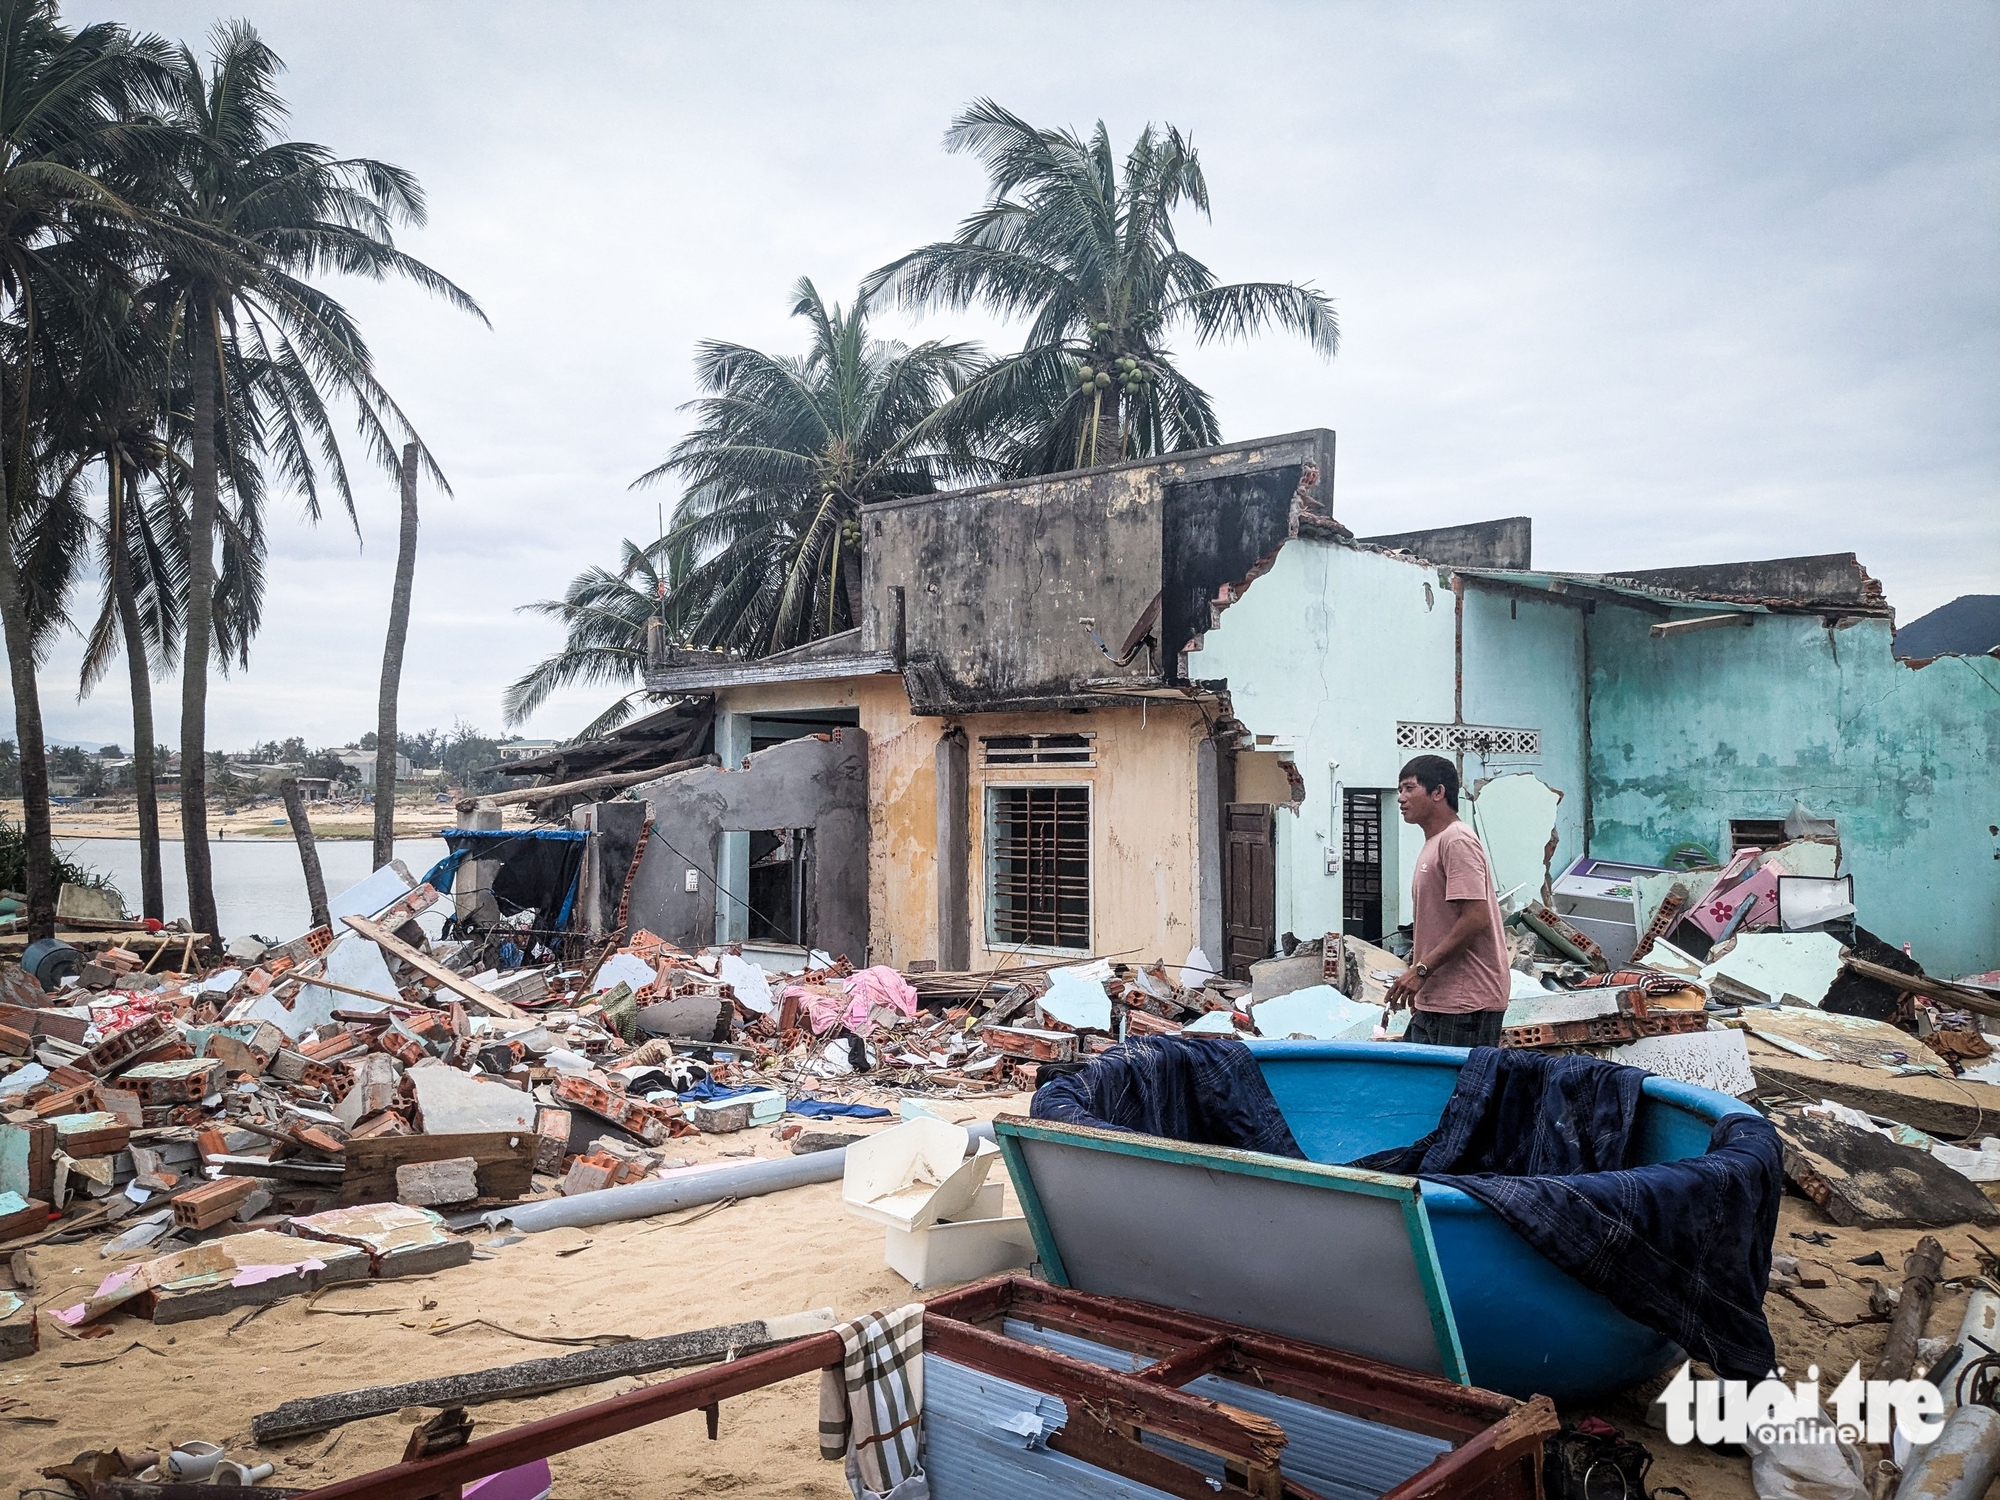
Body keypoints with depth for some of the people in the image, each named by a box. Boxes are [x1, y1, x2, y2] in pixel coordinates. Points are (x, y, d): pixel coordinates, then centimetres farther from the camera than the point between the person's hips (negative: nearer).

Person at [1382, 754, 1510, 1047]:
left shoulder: (1458, 841, -12)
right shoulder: (1431, 845, 19)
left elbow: (1475, 919, -20)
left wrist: (1421, 970, -18)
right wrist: (1415, 979, 17)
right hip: (1432, 1002, 10)